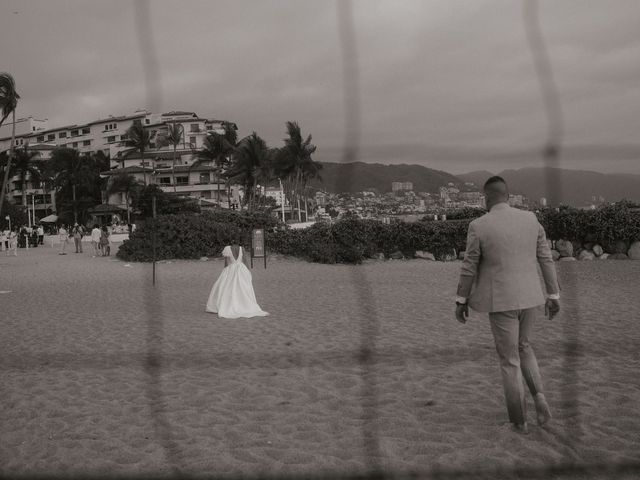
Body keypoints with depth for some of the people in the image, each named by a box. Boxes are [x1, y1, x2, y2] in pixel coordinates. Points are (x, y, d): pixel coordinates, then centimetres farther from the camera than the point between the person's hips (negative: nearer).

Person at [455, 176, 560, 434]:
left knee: (509, 360, 9)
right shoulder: (530, 219, 0)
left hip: (501, 300, -4)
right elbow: (546, 259, 3)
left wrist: (461, 301, 5)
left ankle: (519, 421, 15)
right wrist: (554, 295, 11)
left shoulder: (479, 226, -12)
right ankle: (539, 396, 7)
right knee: (523, 346, 26)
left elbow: (469, 267, -7)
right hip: (529, 297, 4)